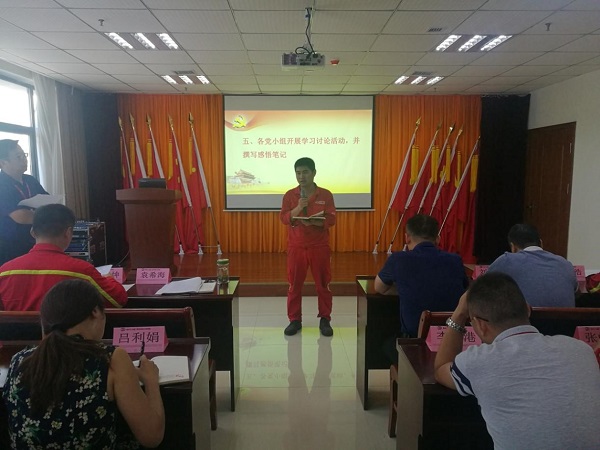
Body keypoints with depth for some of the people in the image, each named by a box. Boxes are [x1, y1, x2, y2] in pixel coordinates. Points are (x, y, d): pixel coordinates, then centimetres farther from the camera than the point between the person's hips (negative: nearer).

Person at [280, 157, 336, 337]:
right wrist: (298, 208, -23)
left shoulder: (326, 195, -1)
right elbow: (284, 218, -5)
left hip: (320, 247, -1)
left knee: (323, 284, 6)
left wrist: (313, 222, -24)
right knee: (294, 284, 6)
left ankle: (325, 319, 20)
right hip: (296, 247, 1)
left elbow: (331, 220, -7)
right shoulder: (289, 195, 2)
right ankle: (295, 320, 19)